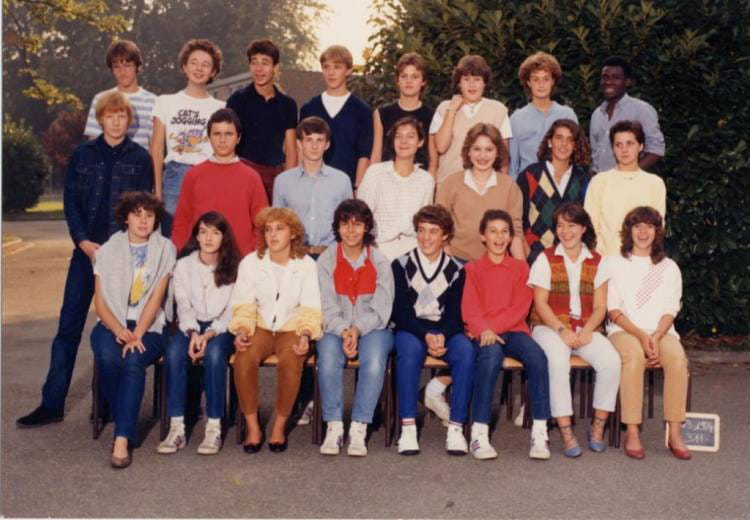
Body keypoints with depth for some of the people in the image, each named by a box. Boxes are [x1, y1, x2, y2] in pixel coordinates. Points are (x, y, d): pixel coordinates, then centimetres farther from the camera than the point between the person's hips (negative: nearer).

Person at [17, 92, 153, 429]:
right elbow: (70, 201, 5)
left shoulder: (140, 158, 3)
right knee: (69, 326, 1)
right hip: (86, 249, 2)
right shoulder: (82, 155, 8)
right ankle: (52, 404, 5)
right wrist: (83, 241, -8)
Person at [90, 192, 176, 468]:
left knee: (133, 360, -31)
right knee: (108, 357, -31)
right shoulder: (109, 250, 8)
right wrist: (120, 331, -15)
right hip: (112, 324, 1)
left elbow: (155, 298, -5)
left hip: (149, 326, -1)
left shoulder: (165, 250, 4)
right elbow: (100, 303, 2)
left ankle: (122, 439, -29)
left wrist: (137, 335, -17)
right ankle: (125, 426, -11)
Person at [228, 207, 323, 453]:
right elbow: (243, 304, -1)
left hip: (291, 327, -1)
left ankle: (280, 426, -15)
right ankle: (253, 426, -16)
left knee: (290, 359, -34)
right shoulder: (250, 262, 2)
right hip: (260, 326, 1)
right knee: (244, 357, -32)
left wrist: (305, 335, -20)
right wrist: (241, 331, -19)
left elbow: (310, 309, -3)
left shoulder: (306, 264, 0)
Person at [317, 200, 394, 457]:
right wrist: (343, 331, -20)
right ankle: (334, 427, -24)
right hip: (335, 328, 1)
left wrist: (357, 329, -18)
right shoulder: (326, 260, 6)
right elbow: (327, 307, -2)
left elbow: (380, 309, -2)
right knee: (328, 358, -32)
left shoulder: (380, 262, 5)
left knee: (374, 361, -32)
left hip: (372, 328, 0)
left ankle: (359, 428, -26)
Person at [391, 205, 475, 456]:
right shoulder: (401, 265, 4)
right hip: (410, 329, -1)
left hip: (445, 331, 1)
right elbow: (401, 310, -4)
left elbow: (454, 312, 1)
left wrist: (441, 336, -20)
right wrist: (426, 335, -18)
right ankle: (408, 427, -34)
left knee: (466, 351, -30)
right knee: (409, 349, -35)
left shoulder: (456, 270, 8)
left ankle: (456, 427, -28)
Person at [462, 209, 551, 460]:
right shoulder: (472, 269, 14)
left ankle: (540, 432, -27)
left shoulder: (520, 267, 16)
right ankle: (479, 433, -36)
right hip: (485, 334, -2)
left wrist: (494, 326, -13)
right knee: (491, 354, -36)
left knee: (537, 357, -31)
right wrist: (484, 330, -20)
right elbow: (469, 309, 1)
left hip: (513, 330, 2)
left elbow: (521, 308, 3)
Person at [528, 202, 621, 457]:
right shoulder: (546, 259, 4)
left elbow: (600, 307, 7)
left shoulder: (596, 262, 11)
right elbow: (540, 303, -2)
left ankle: (598, 427, -11)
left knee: (611, 361, -26)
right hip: (550, 327, -2)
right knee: (558, 362, -34)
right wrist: (563, 330, -15)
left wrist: (587, 330, -12)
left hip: (585, 329, 3)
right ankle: (566, 433, -27)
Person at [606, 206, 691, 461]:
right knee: (634, 356, -36)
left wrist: (656, 337, -13)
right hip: (623, 331, -2)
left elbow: (670, 310, 7)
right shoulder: (614, 264, 11)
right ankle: (632, 432, -33)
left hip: (661, 332, 2)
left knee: (677, 357, -32)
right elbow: (613, 310, 2)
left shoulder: (669, 267, 17)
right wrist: (640, 336, -14)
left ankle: (675, 433, -28)